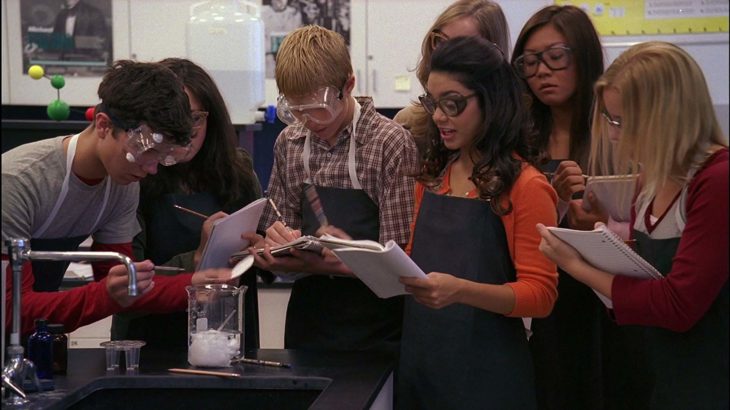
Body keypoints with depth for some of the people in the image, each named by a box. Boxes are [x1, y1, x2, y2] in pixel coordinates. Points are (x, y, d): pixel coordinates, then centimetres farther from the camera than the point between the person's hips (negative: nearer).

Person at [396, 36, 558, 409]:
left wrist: (461, 290, -29)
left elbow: (540, 293, -15)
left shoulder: (525, 186, -13)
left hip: (486, 369, -6)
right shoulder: (432, 174, 7)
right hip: (419, 357, 6)